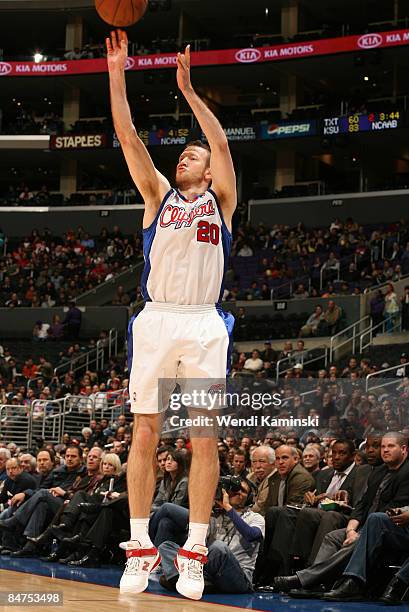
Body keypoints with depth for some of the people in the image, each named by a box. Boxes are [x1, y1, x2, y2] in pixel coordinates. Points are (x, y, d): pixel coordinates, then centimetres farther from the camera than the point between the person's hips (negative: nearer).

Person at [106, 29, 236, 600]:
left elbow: (222, 143, -3)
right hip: (156, 322, 2)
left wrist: (188, 89, -5)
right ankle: (140, 547, 4)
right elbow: (128, 137, 8)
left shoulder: (220, 200, 12)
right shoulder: (159, 195, 16)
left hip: (205, 325, -2)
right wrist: (117, 74, 1)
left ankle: (194, 552, 0)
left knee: (204, 438, -3)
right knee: (145, 433, -1)